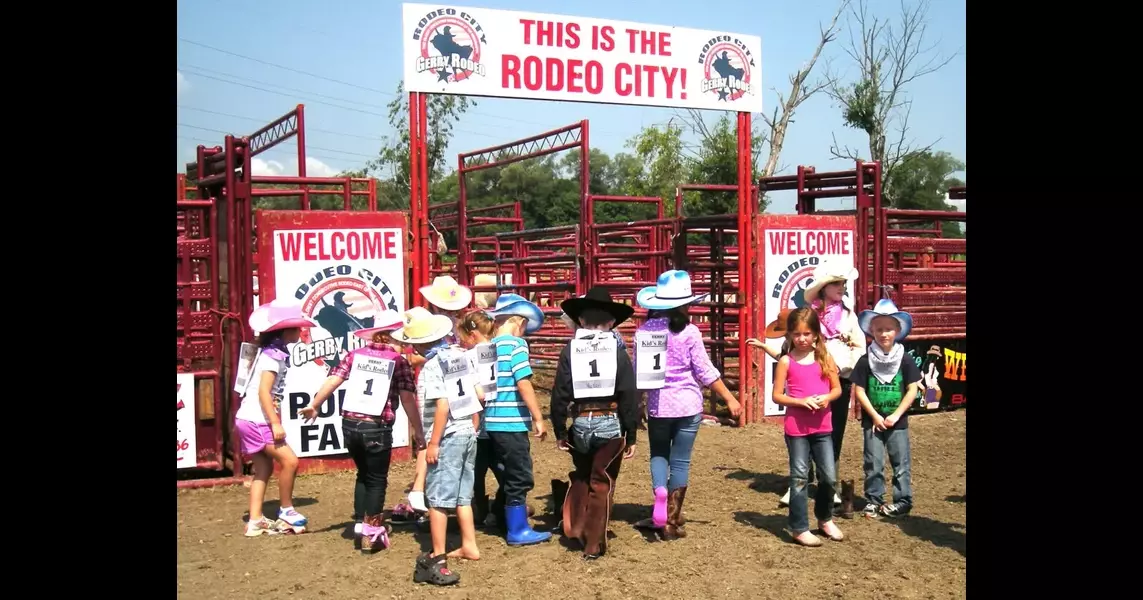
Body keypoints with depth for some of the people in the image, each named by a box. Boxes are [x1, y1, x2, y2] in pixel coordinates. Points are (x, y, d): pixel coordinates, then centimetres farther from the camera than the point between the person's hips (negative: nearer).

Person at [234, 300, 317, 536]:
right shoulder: (273, 356, -14)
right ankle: (286, 510, 4)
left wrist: (273, 420, 17)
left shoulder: (272, 353, 13)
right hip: (256, 420, -10)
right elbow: (263, 392, -21)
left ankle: (255, 521, 15)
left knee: (264, 468, 13)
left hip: (252, 420, 10)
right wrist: (275, 423, -23)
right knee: (289, 460, -11)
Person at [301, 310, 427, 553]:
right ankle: (370, 534, 14)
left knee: (363, 474, 24)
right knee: (377, 480, 11)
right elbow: (407, 398, -10)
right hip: (377, 427, -4)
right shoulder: (398, 360, -5)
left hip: (350, 424, 4)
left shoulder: (356, 355, 6)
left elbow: (333, 380, -2)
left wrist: (314, 406, 8)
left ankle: (360, 525, 26)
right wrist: (418, 431, -4)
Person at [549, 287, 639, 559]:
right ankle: (594, 544, 10)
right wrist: (631, 435, 3)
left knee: (581, 478, 24)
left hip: (580, 423, 2)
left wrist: (559, 431, 9)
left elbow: (559, 394, 0)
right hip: (610, 423, -1)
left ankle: (575, 527, 15)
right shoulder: (617, 350, -1)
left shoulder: (570, 350, 2)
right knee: (601, 484, 7)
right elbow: (629, 396, -3)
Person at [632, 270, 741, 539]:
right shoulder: (688, 332, -10)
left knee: (659, 454, 21)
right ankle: (672, 520, 11)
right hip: (687, 404, -2)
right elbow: (705, 371, -8)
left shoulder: (643, 331, -2)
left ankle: (660, 491, -9)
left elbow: (637, 372, 5)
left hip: (657, 404, 2)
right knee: (680, 462, 8)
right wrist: (729, 398, 1)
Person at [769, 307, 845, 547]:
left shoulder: (825, 358, 3)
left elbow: (837, 388, 7)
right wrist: (801, 401, -18)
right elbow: (777, 395, -4)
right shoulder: (786, 361, -4)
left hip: (822, 426, 3)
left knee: (829, 477, 7)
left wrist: (827, 398, -14)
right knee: (799, 477, 2)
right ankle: (799, 528, 11)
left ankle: (825, 518, 30)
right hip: (796, 427, -2)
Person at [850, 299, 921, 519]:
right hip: (872, 421, 0)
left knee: (901, 463, 6)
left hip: (898, 421, 0)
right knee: (873, 463, 6)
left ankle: (902, 500, 16)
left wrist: (896, 415, -10)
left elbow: (912, 389, -4)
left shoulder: (905, 360, -5)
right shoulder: (865, 361, -5)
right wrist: (875, 416, -10)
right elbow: (859, 390, -5)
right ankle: (873, 500, 16)